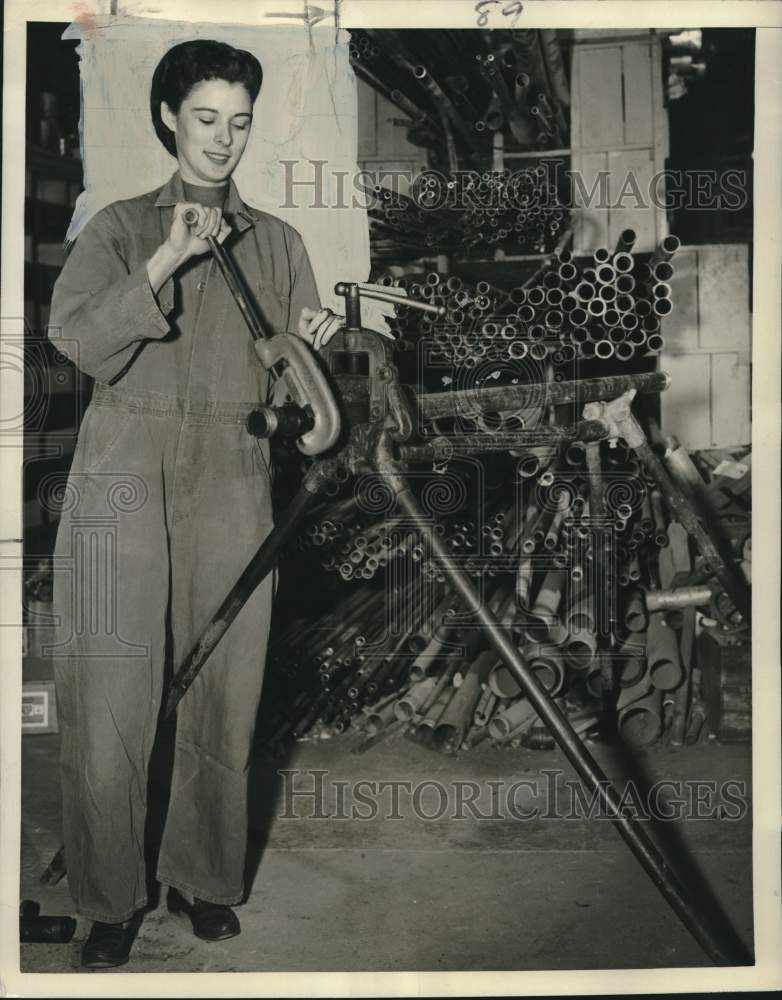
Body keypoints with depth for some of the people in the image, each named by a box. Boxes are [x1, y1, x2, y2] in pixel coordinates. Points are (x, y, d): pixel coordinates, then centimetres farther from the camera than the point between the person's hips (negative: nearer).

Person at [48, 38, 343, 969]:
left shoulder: (276, 243, 13)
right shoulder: (121, 227, 8)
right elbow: (77, 336, -9)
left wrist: (312, 340, -11)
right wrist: (165, 262, -19)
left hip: (231, 482, 2)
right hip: (125, 476, -1)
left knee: (222, 686, 5)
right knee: (110, 691, -2)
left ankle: (203, 876, 23)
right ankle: (110, 899, 14)